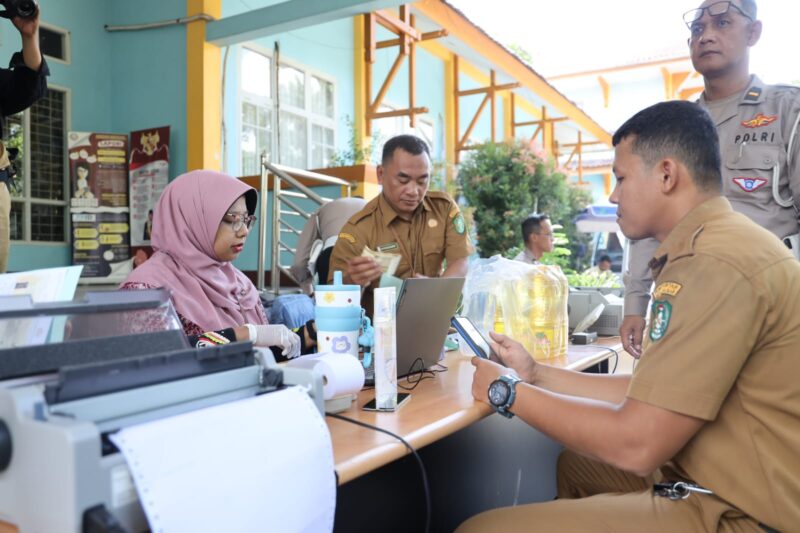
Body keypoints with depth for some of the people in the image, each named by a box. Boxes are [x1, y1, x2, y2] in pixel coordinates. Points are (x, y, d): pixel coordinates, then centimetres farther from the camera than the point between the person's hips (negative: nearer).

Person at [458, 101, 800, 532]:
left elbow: (637, 444, -24)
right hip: (719, 481, 11)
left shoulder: (714, 263, -23)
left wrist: (509, 392, -11)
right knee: (576, 462, 28)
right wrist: (535, 375, 10)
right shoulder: (717, 243, 11)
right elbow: (651, 392, 11)